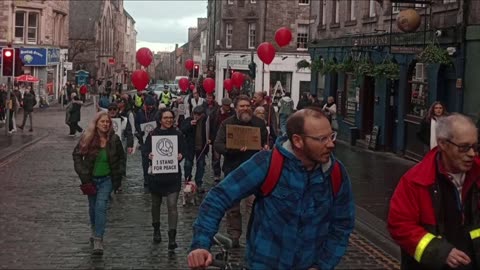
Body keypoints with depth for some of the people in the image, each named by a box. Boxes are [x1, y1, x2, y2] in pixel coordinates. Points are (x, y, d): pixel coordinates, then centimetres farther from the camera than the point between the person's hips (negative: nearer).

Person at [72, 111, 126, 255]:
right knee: (93, 207, 17)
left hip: (107, 179, -2)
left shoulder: (114, 139, -7)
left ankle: (98, 240, -15)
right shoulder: (87, 139, -9)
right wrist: (82, 172, -9)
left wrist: (119, 173, -2)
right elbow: (77, 154, -1)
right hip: (91, 178, 2)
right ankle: (95, 231, 43)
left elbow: (121, 157, 7)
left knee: (101, 206, -16)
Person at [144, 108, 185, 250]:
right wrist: (149, 155, -22)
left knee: (172, 205, -10)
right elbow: (146, 151, 0)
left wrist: (180, 156, -17)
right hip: (157, 174, 2)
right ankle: (156, 229, 40)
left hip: (173, 175, -1)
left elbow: (183, 151, 4)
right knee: (155, 204, 17)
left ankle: (172, 237, -9)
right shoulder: (152, 135, 1)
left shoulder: (178, 134, 2)